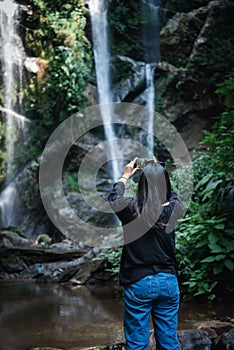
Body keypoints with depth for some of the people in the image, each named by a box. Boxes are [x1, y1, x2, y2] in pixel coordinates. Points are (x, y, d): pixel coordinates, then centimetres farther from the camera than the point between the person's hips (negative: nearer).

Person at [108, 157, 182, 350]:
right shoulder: (173, 209, -7)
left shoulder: (131, 209, -13)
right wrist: (159, 172, 28)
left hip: (138, 283, -3)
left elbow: (113, 198, 12)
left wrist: (125, 176, 26)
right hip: (168, 283, 3)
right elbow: (173, 194, 18)